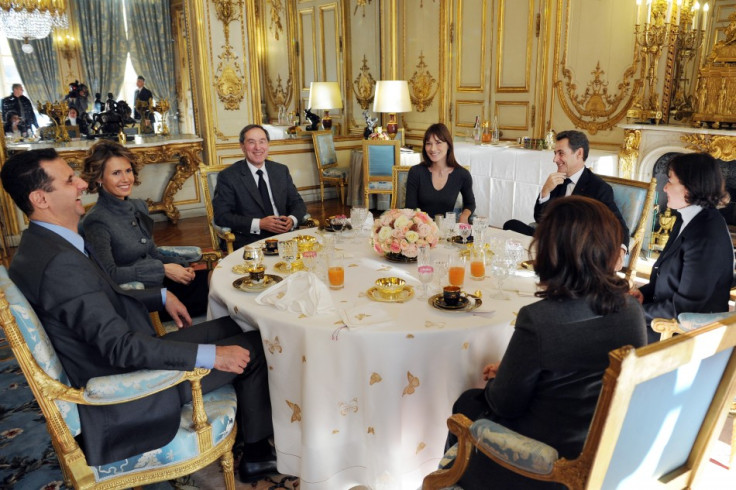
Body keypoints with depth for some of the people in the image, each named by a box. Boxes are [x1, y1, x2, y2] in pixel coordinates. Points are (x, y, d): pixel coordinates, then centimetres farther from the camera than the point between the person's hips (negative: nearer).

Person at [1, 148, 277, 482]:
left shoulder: (44, 244, 3)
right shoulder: (58, 261, -30)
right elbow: (120, 346, -31)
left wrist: (162, 297, 13)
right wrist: (211, 355, -28)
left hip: (120, 354, 10)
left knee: (231, 326, 13)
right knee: (252, 348, -4)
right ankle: (256, 452, 16)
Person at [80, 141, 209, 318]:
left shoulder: (139, 206, 11)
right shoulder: (97, 221, -12)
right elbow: (109, 274, -21)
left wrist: (179, 265, -3)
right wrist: (163, 270, -20)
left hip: (158, 283, 7)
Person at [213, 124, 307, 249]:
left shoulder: (281, 170, 15)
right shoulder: (228, 176, 1)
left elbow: (297, 202, 16)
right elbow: (221, 215, -5)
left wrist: (292, 220, -8)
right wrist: (259, 224, -17)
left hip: (284, 234, 6)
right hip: (249, 241, -5)